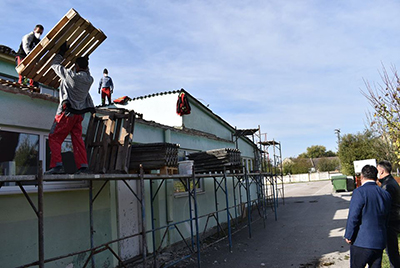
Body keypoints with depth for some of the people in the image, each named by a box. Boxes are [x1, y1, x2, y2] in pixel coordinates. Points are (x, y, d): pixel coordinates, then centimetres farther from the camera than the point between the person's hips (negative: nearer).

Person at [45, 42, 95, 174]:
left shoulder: (72, 76, -15)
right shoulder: (89, 79, 2)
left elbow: (55, 65, -1)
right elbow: (85, 70, 28)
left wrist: (62, 52, 9)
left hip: (67, 112, -6)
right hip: (79, 113, 6)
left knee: (54, 138, 1)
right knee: (77, 139, 7)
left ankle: (57, 165, -8)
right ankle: (83, 166, 1)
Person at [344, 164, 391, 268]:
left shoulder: (360, 192, -15)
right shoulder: (386, 194, 6)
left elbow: (353, 217, -16)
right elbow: (386, 219, 13)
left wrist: (348, 236, -6)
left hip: (362, 242, -6)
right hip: (380, 243, 6)